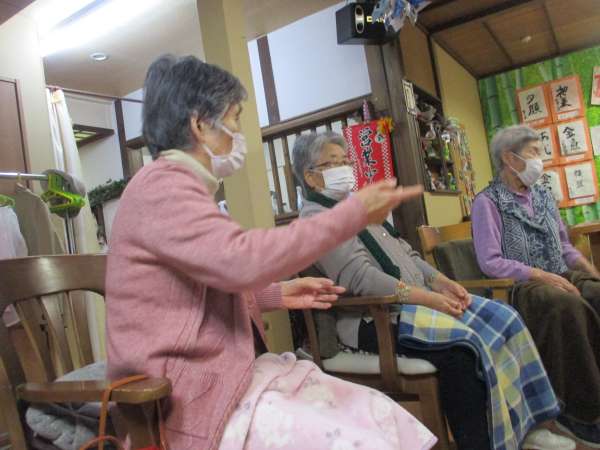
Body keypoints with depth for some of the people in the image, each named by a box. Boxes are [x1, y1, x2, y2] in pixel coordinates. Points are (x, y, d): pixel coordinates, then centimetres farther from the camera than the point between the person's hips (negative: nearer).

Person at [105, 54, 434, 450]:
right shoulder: (162, 186, -14)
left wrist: (278, 295, 12)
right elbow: (244, 260, -30)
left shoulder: (179, 187, 17)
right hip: (189, 399, -9)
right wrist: (355, 213, -21)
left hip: (224, 376, 9)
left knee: (381, 415, -1)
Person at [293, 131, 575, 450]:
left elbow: (404, 253, 18)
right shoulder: (316, 220, -7)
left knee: (499, 318, -4)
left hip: (414, 300, 9)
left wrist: (440, 282, 1)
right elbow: (360, 278, -19)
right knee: (460, 343, -29)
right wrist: (425, 297, -22)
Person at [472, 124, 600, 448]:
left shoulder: (543, 195, 18)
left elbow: (564, 245, 22)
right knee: (569, 306, -35)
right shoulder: (487, 202, -5)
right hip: (522, 287, -6)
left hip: (562, 278, 7)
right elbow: (491, 262, -15)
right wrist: (542, 275, -20)